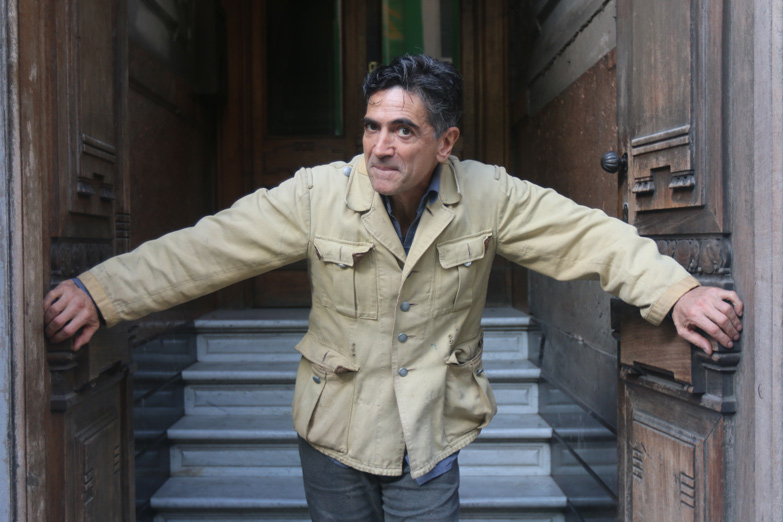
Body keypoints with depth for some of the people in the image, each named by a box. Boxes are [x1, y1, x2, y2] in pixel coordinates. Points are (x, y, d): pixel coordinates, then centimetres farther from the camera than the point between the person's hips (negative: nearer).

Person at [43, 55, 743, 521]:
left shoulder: (490, 198, -11)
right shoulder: (317, 195, -13)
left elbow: (592, 235, -8)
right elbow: (206, 248, -13)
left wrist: (679, 293, -20)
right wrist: (100, 292, -19)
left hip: (430, 445, 0)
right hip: (335, 433, 1)